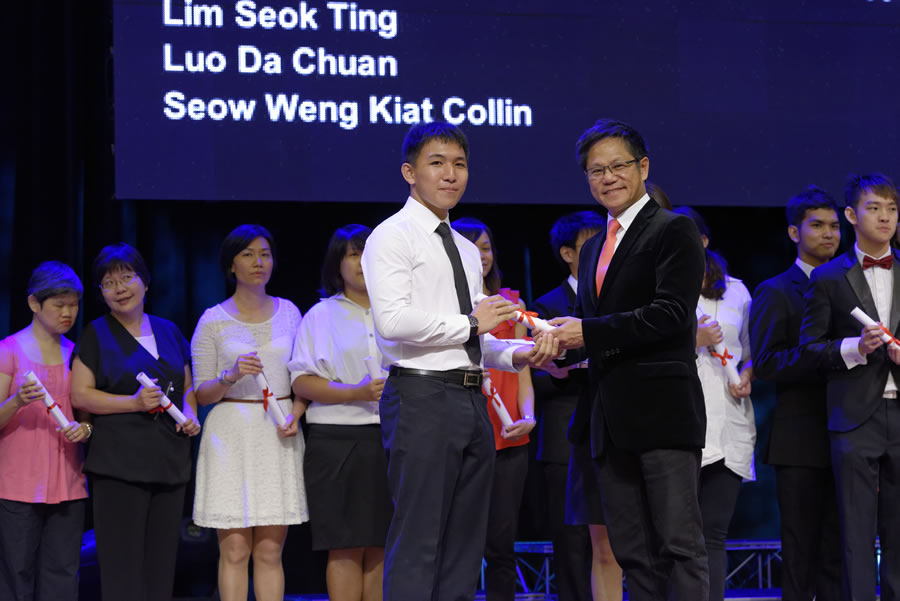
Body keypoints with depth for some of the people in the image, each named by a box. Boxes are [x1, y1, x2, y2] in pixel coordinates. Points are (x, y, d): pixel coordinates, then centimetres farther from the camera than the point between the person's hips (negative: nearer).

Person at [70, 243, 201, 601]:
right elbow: (80, 395, -5)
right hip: (118, 463, -5)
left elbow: (187, 387, 24)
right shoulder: (96, 336, 1)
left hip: (170, 463, 5)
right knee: (122, 563, -9)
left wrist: (190, 414, 3)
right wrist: (134, 403, -15)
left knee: (161, 565, 6)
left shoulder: (168, 331, 15)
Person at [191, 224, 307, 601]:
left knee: (270, 551, 2)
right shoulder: (213, 321, 2)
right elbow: (202, 394, 2)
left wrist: (295, 415, -4)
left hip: (277, 438, 2)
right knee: (234, 550, -4)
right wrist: (231, 376, -17)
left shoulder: (289, 313, 10)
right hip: (232, 435, -2)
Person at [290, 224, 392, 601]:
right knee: (346, 547, -5)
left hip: (390, 439, 3)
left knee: (380, 547, 3)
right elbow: (302, 383, -3)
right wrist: (357, 393, -14)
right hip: (339, 440, -3)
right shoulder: (321, 315, 6)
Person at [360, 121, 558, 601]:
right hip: (423, 396, -8)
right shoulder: (393, 236, -3)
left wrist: (518, 355, 6)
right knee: (417, 542, -10)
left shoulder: (466, 251, 23)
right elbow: (393, 321, -17)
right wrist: (470, 323, -10)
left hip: (471, 399, 8)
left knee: (465, 542, 8)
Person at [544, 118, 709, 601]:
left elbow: (671, 313, -15)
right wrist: (560, 345, 2)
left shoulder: (674, 231, -3)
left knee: (679, 544, -10)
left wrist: (588, 332, -16)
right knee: (632, 552, 7)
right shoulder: (594, 249, 21)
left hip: (662, 410, -8)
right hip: (611, 417, 8)